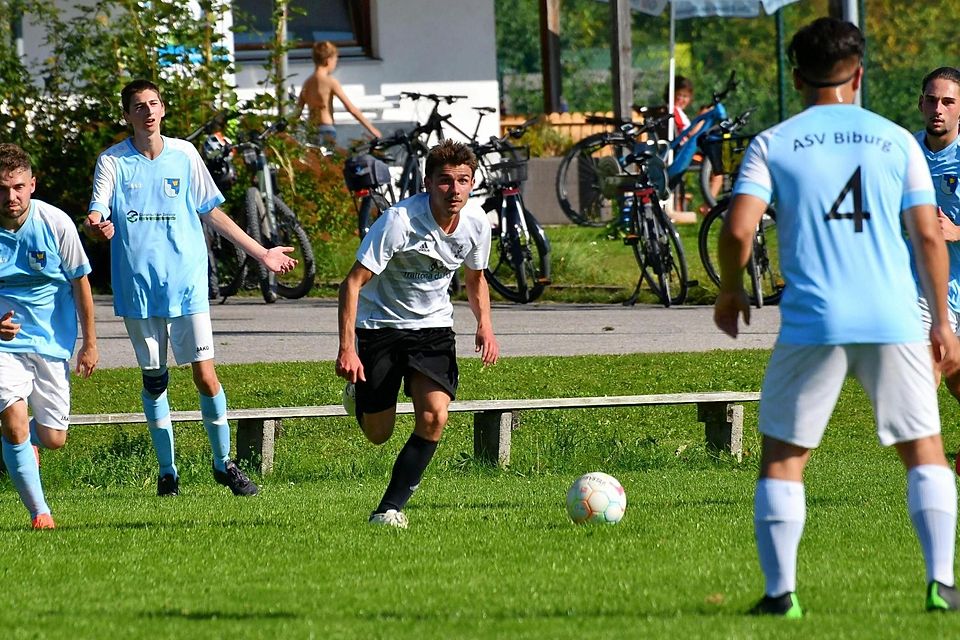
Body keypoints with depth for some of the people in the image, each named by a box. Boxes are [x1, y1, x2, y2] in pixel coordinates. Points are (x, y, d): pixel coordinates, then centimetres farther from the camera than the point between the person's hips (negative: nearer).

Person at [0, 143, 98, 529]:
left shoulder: (55, 223, -12)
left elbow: (80, 281, 2)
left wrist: (90, 343, 6)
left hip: (53, 343, 2)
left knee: (53, 439, 4)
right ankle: (39, 512, -7)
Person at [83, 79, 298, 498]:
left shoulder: (184, 156, 5)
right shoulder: (113, 162, 0)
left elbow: (212, 213, 15)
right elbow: (97, 219, -10)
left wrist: (261, 253, 17)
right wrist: (96, 227, -36)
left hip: (187, 285, 0)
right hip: (137, 287, 0)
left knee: (205, 375, -5)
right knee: (153, 380, 6)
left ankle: (223, 463, 11)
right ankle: (167, 470, 17)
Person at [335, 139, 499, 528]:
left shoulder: (476, 223, -8)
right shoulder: (400, 221, -25)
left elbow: (475, 279, 13)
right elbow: (353, 281, -22)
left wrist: (485, 326, -6)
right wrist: (346, 349, -29)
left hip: (433, 327, 3)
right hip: (379, 324, -3)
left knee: (434, 417, -20)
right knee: (378, 434, 3)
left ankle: (391, 507, -8)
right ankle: (358, 392, 41)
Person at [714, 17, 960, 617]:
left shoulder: (772, 145, 3)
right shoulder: (896, 140, 7)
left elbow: (739, 231, -7)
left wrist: (730, 291, 12)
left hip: (811, 321, -1)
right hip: (895, 321, 1)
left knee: (783, 456, 10)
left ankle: (780, 591, 1)